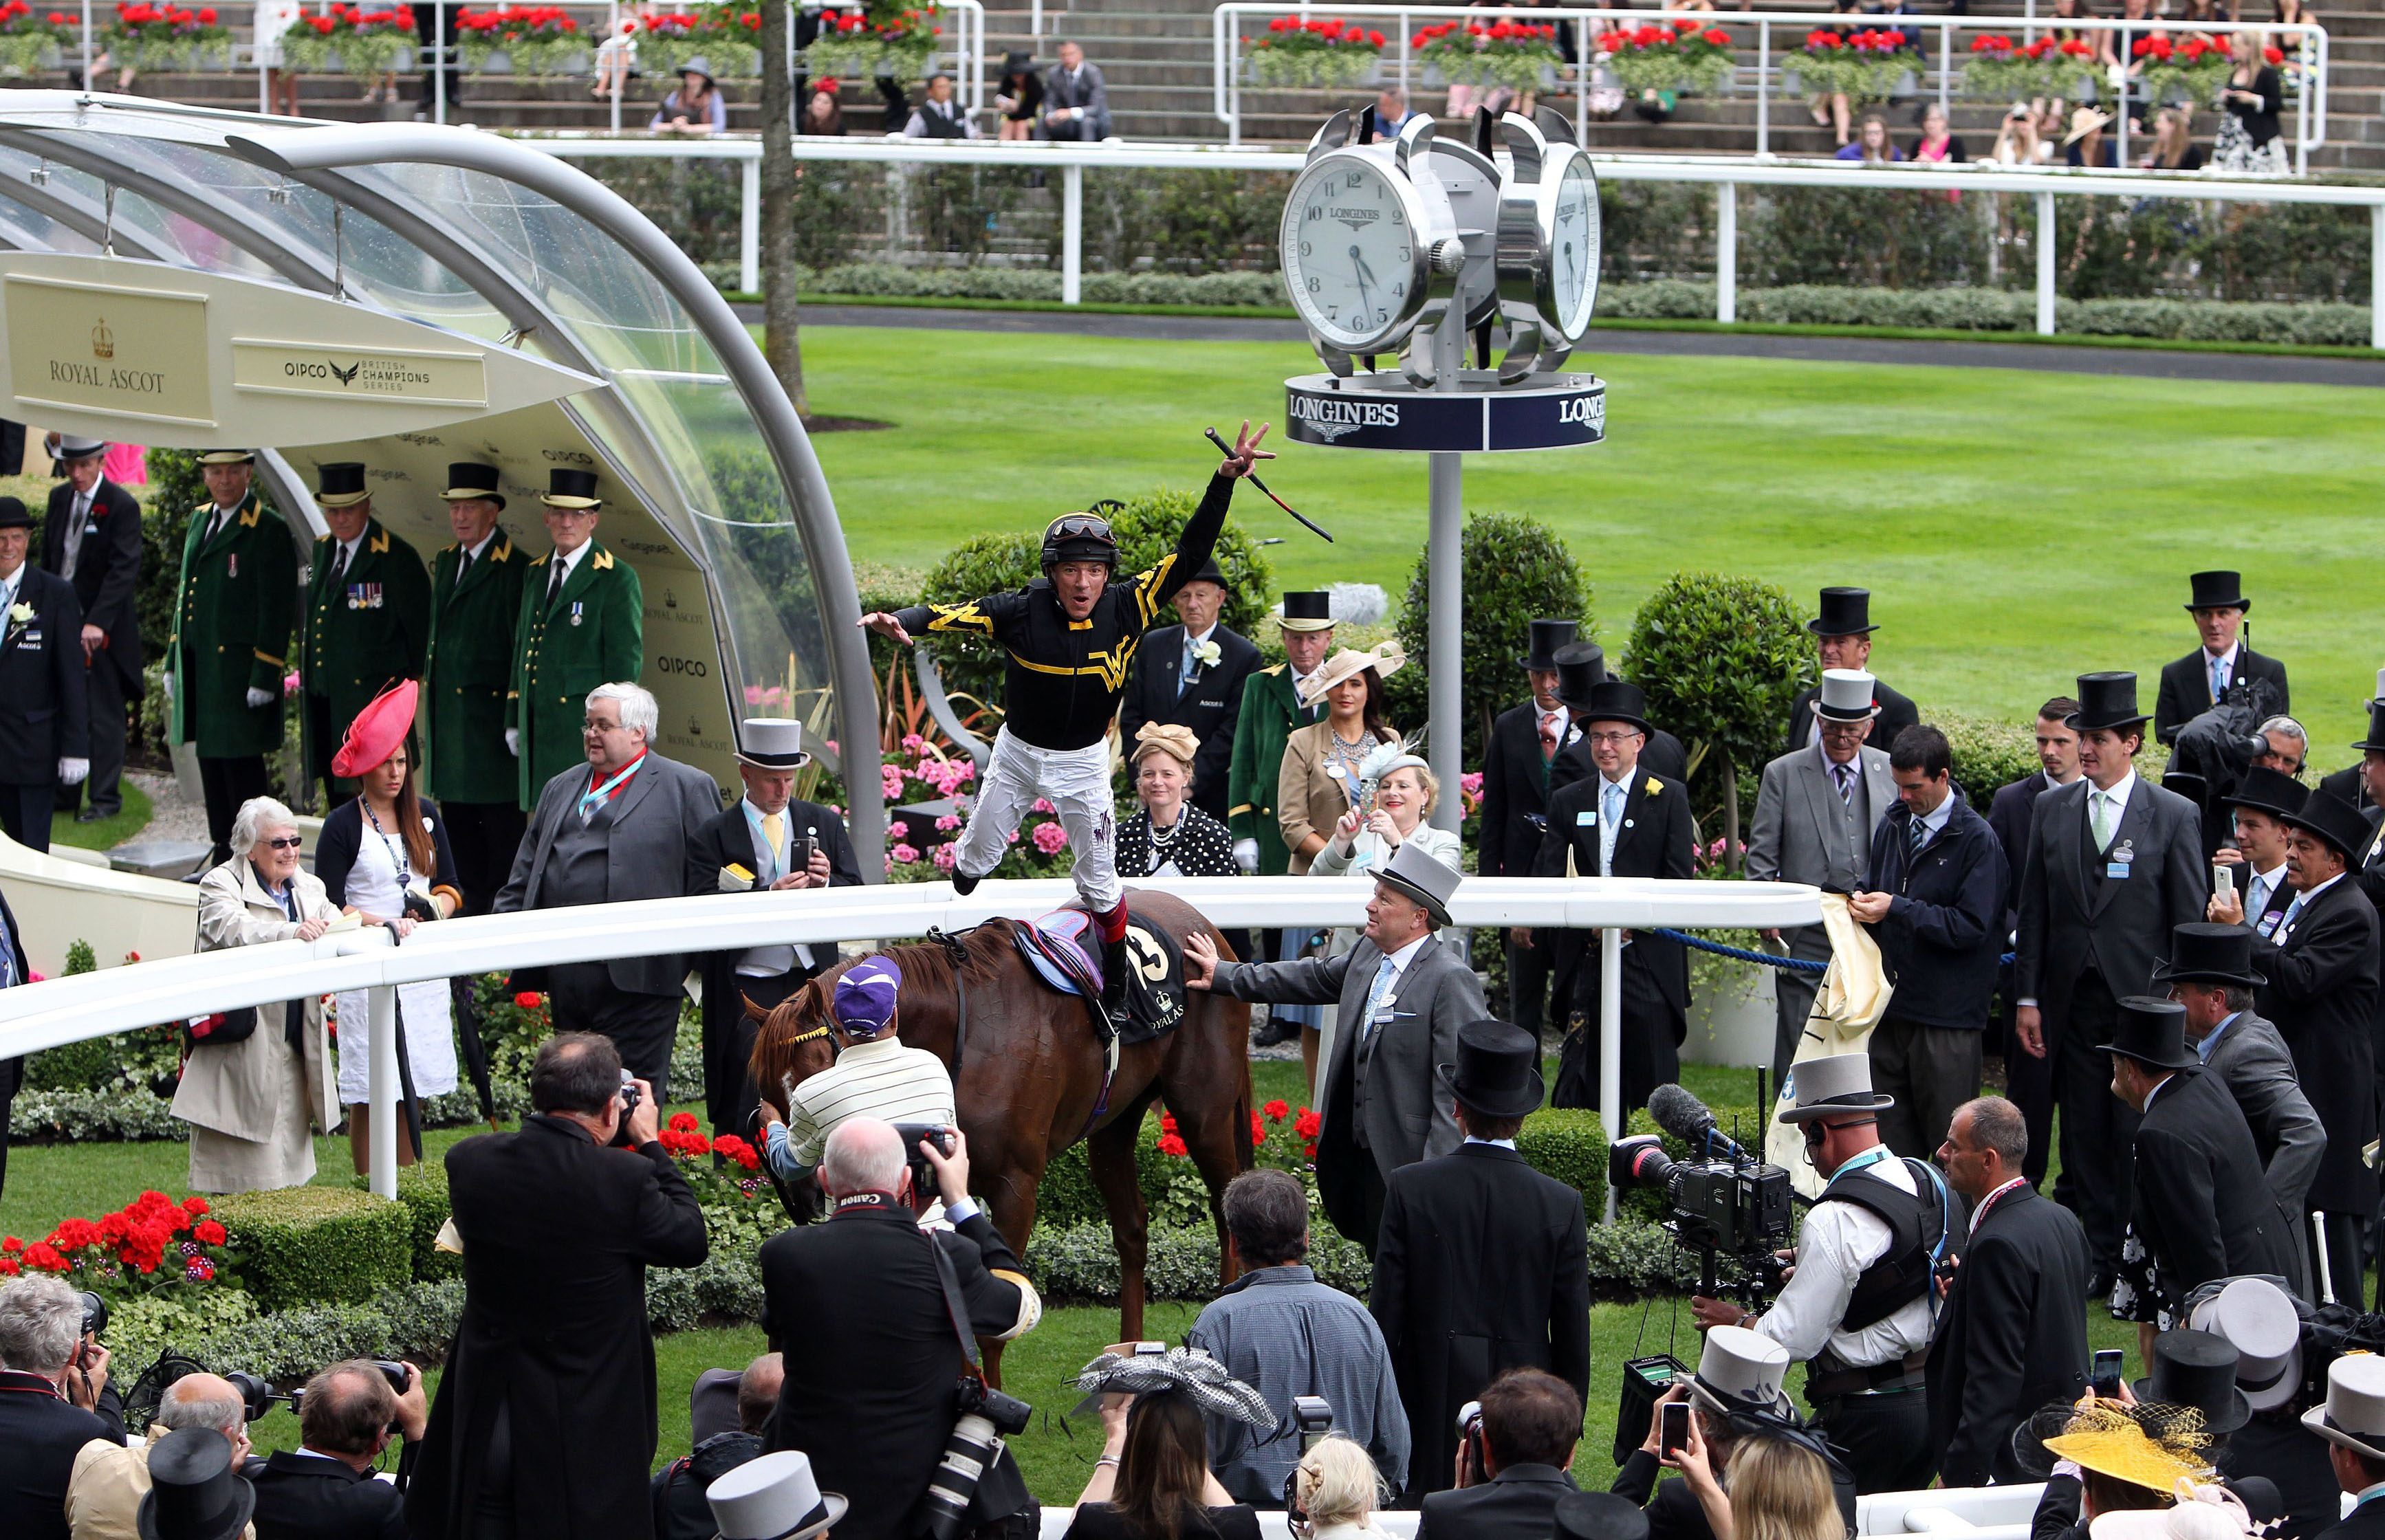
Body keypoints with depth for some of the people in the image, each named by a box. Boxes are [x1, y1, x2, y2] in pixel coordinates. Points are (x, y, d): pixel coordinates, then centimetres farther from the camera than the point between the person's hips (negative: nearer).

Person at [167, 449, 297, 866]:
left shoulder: (269, 531, -9)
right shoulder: (200, 520, 15)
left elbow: (276, 611, -12)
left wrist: (264, 677, -16)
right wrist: (173, 662, 17)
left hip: (238, 670, -8)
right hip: (199, 668, 8)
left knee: (241, 764, -5)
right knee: (210, 761, 11)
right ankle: (222, 853, 18)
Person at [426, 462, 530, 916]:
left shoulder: (514, 567, -9)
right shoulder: (445, 562, 15)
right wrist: (430, 684, 15)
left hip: (491, 708, -8)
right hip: (448, 706, 8)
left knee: (501, 814, -3)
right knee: (456, 810, 9)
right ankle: (473, 900, 15)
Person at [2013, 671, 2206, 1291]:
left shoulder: (2175, 816, -1)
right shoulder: (2053, 809, 9)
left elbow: (2191, 920, -1)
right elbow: (2033, 909, 11)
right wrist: (2027, 997, 6)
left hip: (2143, 1000, -3)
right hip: (2073, 1000, 3)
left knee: (2137, 1138, -3)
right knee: (2083, 1135, 4)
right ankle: (2093, 1259, 11)